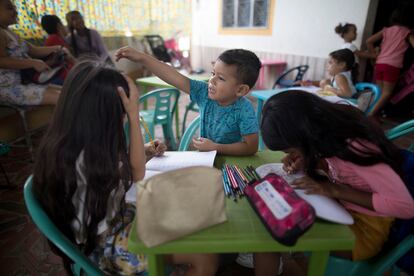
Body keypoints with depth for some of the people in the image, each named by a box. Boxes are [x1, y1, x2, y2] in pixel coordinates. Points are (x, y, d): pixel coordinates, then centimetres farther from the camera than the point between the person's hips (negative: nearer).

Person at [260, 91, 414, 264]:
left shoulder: (355, 149, -33)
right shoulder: (328, 129, -12)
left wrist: (335, 191, -27)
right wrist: (303, 162, -14)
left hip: (364, 226, -6)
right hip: (339, 206, 7)